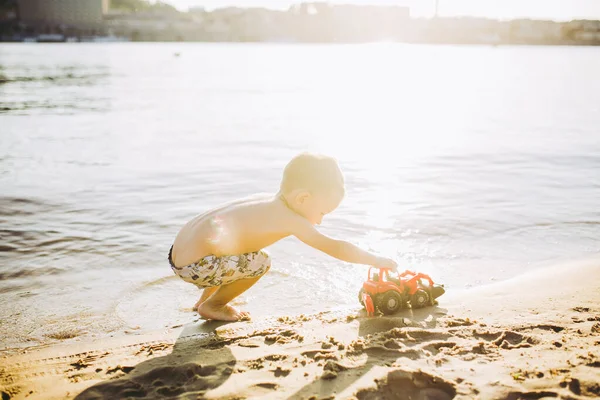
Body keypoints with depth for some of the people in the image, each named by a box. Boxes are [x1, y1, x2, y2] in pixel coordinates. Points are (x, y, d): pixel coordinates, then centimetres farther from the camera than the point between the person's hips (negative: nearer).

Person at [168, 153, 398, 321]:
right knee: (260, 262, -12)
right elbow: (335, 248, -12)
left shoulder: (268, 201, 12)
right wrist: (376, 260, -2)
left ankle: (206, 298, 31)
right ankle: (212, 305, 6)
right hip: (193, 265, -10)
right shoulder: (290, 219, -14)